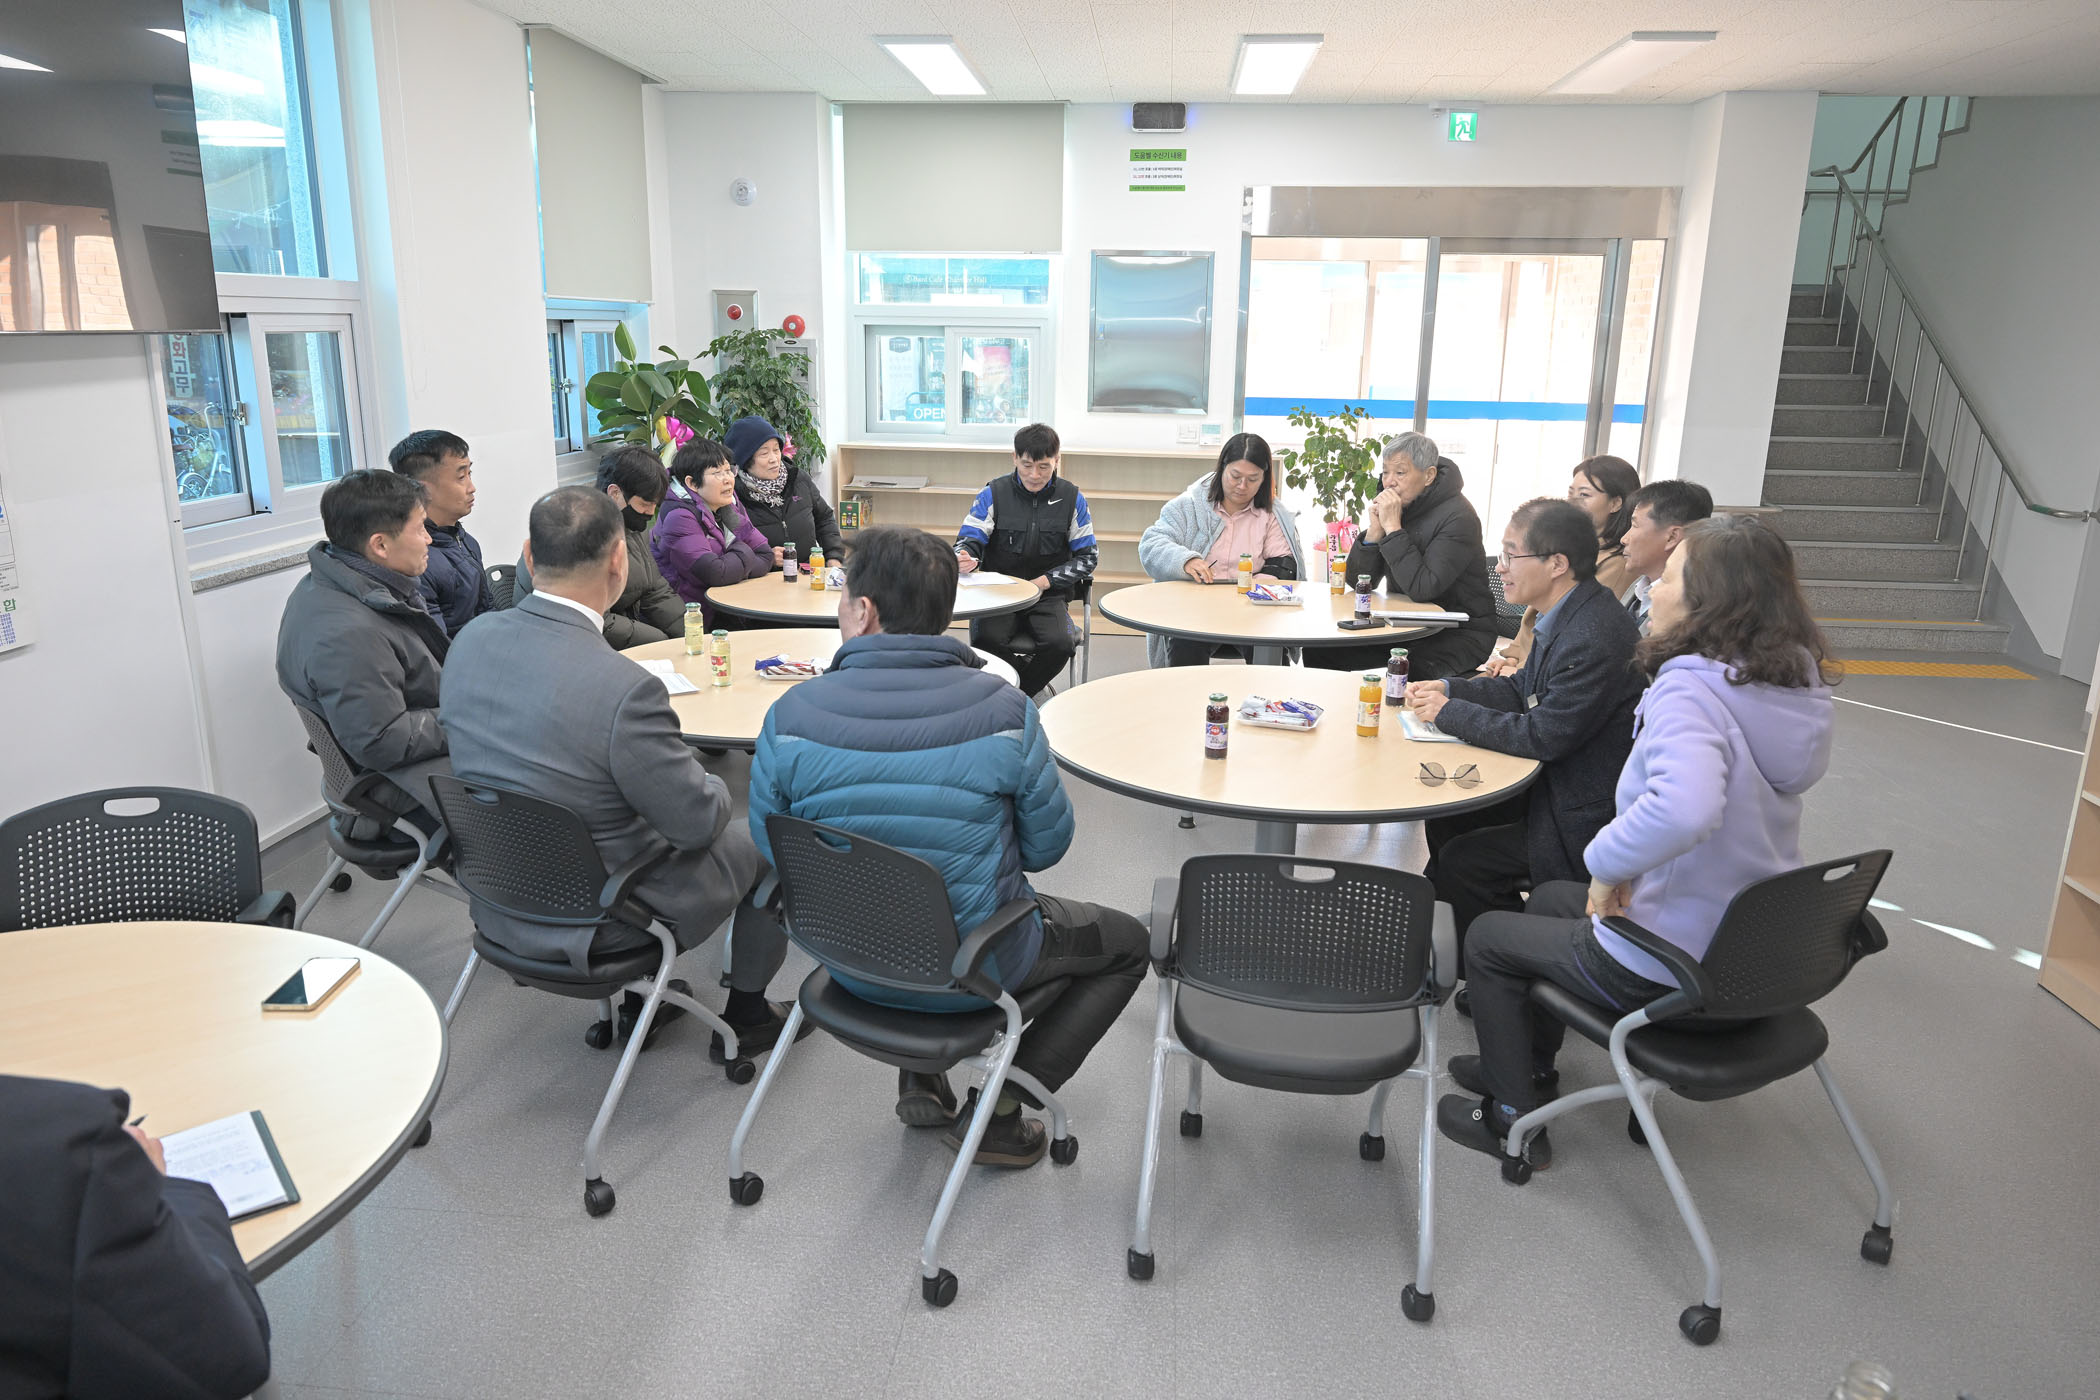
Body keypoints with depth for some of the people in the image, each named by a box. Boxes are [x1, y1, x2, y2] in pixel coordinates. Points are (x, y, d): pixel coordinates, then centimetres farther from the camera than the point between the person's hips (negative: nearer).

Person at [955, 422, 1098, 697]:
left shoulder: (1072, 499, 3)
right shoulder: (993, 494, 2)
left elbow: (1088, 556, 6)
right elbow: (969, 539, 0)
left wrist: (1043, 582, -7)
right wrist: (964, 559, -27)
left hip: (1048, 595, 0)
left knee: (1059, 644, -30)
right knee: (985, 640, -31)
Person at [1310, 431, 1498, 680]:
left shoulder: (1457, 517, -17)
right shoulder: (1392, 506, 5)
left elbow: (1422, 589, -28)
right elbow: (1358, 581, 3)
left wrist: (1393, 528, -24)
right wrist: (1375, 530, -13)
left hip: (1459, 632, -7)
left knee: (1408, 669, -35)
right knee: (1319, 651, -7)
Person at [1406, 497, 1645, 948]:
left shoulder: (1595, 638, -29)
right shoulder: (1569, 616, 4)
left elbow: (1544, 736, -26)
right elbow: (1522, 690, 15)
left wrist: (1450, 713, -17)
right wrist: (1448, 689, 1)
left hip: (1590, 821, -10)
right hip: (1559, 784, 10)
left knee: (1463, 862, -9)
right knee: (1445, 816, 10)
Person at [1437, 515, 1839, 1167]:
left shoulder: (1690, 690, -30)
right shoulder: (1795, 686, -4)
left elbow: (1682, 808, -50)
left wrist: (1608, 861, -32)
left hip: (1666, 971, -9)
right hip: (1751, 951, 9)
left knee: (1487, 937, 13)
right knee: (1550, 897, 29)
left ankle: (1513, 1118, 27)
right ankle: (1528, 1064, 45)